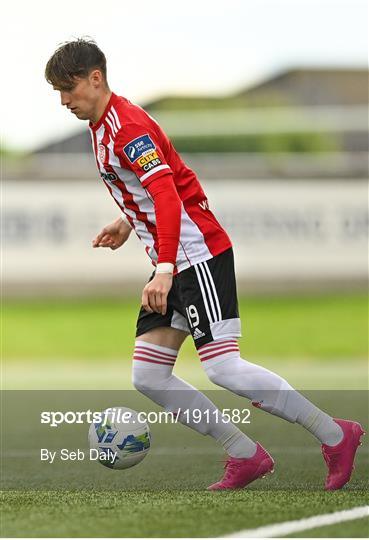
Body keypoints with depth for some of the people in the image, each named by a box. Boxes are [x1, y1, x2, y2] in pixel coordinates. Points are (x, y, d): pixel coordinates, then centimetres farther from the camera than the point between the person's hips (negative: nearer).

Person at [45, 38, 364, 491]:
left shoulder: (127, 127, -15)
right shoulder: (101, 129, 16)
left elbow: (167, 194, -27)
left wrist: (164, 270, -35)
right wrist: (129, 221, 19)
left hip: (199, 253, -10)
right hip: (171, 265, 10)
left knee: (221, 367, -16)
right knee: (148, 376, 1)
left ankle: (335, 436, -7)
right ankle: (245, 456, 4)